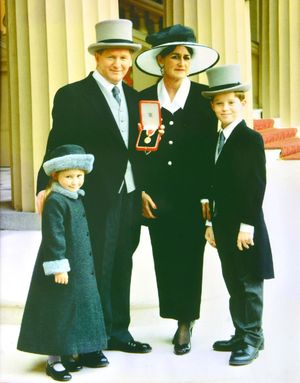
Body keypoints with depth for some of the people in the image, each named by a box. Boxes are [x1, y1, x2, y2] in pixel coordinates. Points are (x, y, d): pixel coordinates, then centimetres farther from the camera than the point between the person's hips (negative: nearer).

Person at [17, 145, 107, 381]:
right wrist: (58, 267, -24)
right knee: (58, 312, -1)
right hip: (63, 267, -9)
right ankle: (54, 361, 10)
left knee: (74, 310, 16)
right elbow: (54, 237, -22)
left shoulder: (76, 198, 12)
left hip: (80, 269, 10)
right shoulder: (55, 202, -17)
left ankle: (66, 354, 29)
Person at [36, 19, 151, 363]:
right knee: (96, 271, 2)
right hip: (96, 199, -6)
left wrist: (143, 190, 11)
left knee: (121, 268, 14)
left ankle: (118, 333, 28)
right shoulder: (72, 96, -6)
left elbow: (136, 148, 15)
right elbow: (58, 146, -10)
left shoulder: (133, 98, 13)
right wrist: (47, 187, -19)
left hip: (130, 197, 6)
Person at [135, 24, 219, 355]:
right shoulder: (144, 99, 4)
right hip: (157, 196, 2)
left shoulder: (203, 97, 1)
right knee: (165, 258, 6)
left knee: (189, 258, 3)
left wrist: (207, 195, -6)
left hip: (193, 195, -1)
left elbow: (210, 148, -1)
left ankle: (185, 323, 17)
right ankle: (182, 321, 20)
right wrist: (141, 192, -2)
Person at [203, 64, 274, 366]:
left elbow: (257, 186, -15)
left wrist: (247, 225, -18)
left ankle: (252, 339, 12)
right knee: (234, 284, 15)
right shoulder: (218, 140, 13)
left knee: (250, 284, 2)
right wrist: (212, 223, 13)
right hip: (223, 225, 8)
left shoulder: (251, 139, -10)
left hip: (245, 226, -8)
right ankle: (241, 335, 26)